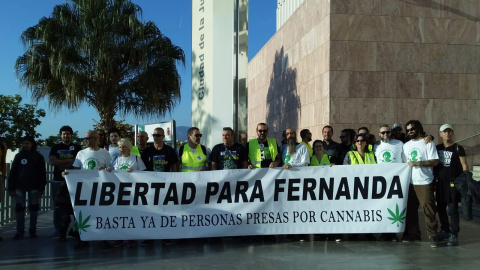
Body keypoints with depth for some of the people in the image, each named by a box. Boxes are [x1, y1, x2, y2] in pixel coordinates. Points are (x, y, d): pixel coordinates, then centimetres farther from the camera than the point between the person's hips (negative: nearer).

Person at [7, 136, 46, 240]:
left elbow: (42, 174, 1)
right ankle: (20, 231, 4)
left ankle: (32, 230, 10)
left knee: (34, 208, 1)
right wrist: (11, 188, -3)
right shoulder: (19, 156, 6)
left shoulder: (38, 157, 3)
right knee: (19, 208, -2)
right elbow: (12, 173, 4)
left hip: (33, 187, -1)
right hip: (20, 186, 1)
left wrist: (41, 188, -7)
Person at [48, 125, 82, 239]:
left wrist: (60, 163, -9)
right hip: (58, 180, 2)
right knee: (57, 205, 5)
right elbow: (51, 161, -2)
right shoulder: (55, 148, 13)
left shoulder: (77, 148, 6)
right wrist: (68, 160, -9)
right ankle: (57, 229, 12)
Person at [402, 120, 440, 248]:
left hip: (424, 182, -5)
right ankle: (413, 233, 19)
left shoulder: (428, 143, -1)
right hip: (409, 183, 6)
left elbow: (434, 161, -9)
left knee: (428, 209, -7)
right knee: (410, 209, 9)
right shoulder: (406, 145, 16)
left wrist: (417, 163, -17)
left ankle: (432, 235, 1)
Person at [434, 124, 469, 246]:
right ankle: (445, 230, 29)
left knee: (452, 210, -7)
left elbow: (464, 167, -4)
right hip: (440, 183, 5)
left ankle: (454, 235, -1)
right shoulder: (437, 148, 10)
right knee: (440, 208, 12)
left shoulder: (458, 149, -3)